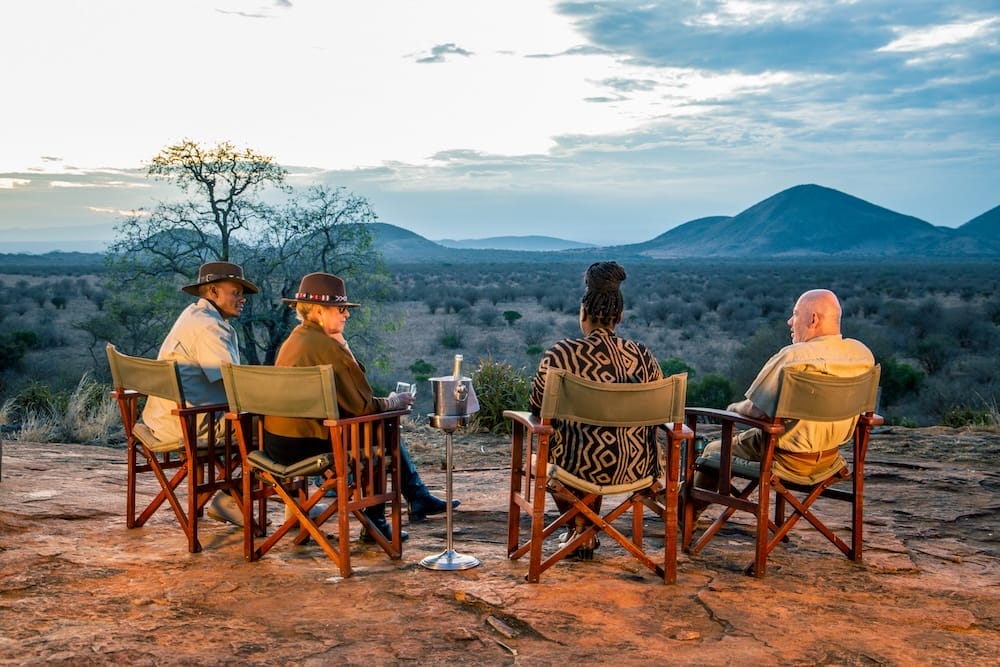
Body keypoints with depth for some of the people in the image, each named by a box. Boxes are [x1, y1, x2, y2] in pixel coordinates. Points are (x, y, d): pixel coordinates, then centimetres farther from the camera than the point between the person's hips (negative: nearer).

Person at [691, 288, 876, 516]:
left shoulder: (793, 357, -28)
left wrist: (735, 407, -2)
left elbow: (755, 410, -24)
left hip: (787, 461, -8)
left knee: (714, 450, 19)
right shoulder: (863, 355, -5)